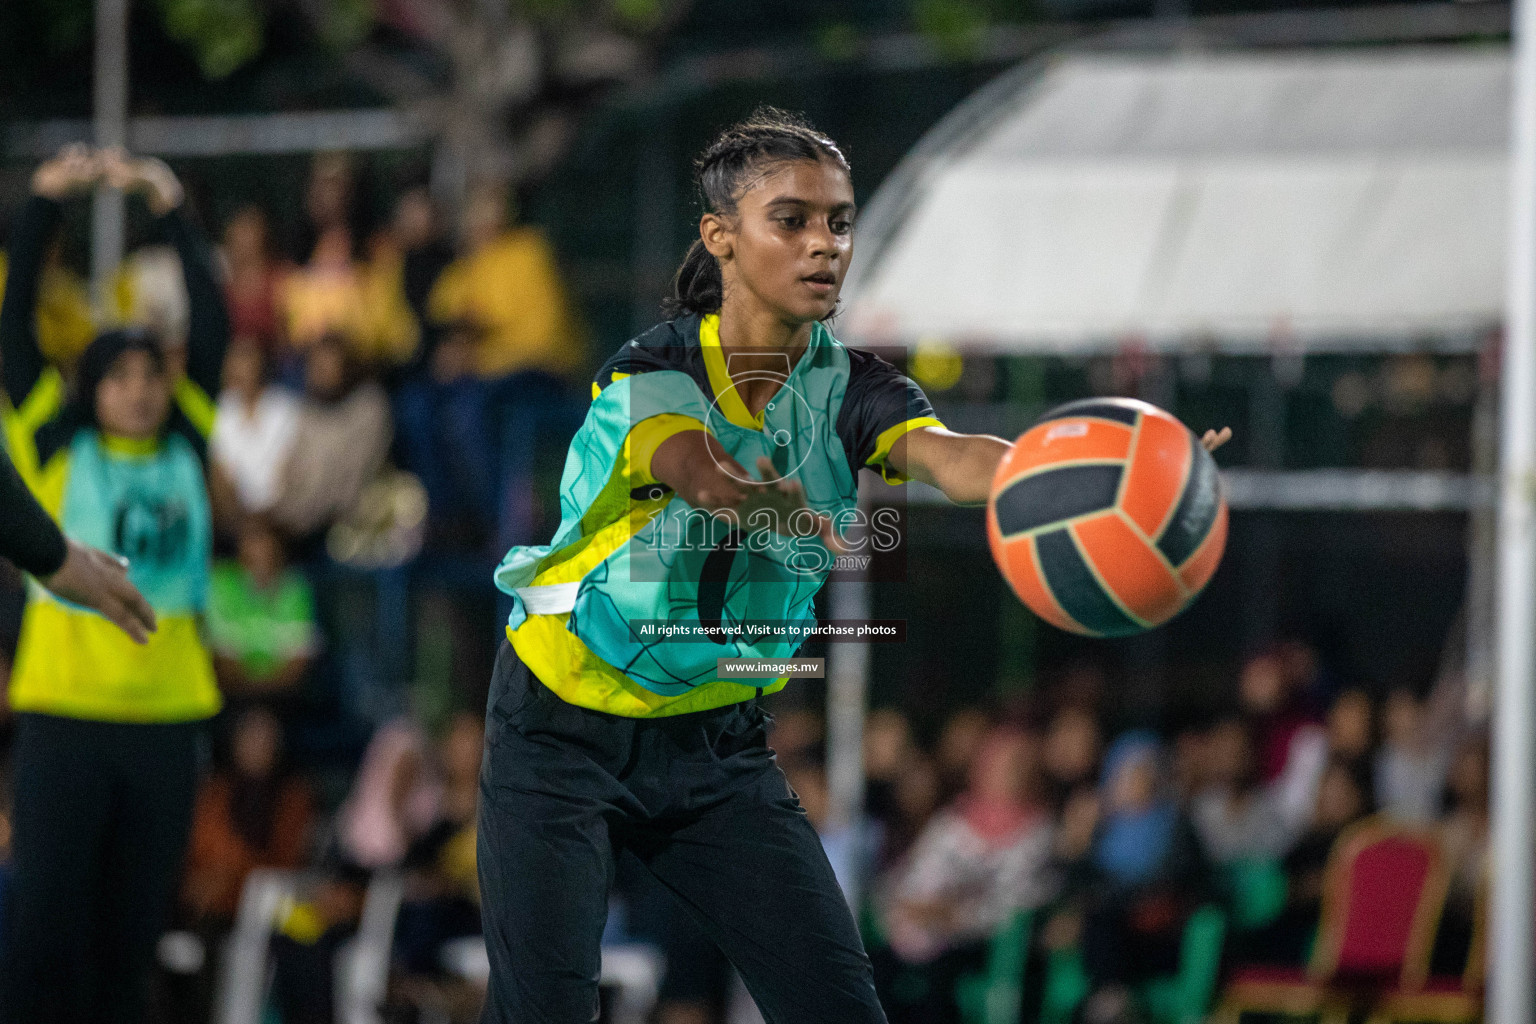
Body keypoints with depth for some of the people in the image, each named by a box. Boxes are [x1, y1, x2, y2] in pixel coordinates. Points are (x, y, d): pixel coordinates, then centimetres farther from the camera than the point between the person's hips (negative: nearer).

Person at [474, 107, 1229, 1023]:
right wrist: (808, 517, -61)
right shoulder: (649, 377, -17)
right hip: (563, 733, -4)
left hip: (720, 743, 4)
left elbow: (947, 454, -29)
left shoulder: (850, 390, -8)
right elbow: (701, 474, -38)